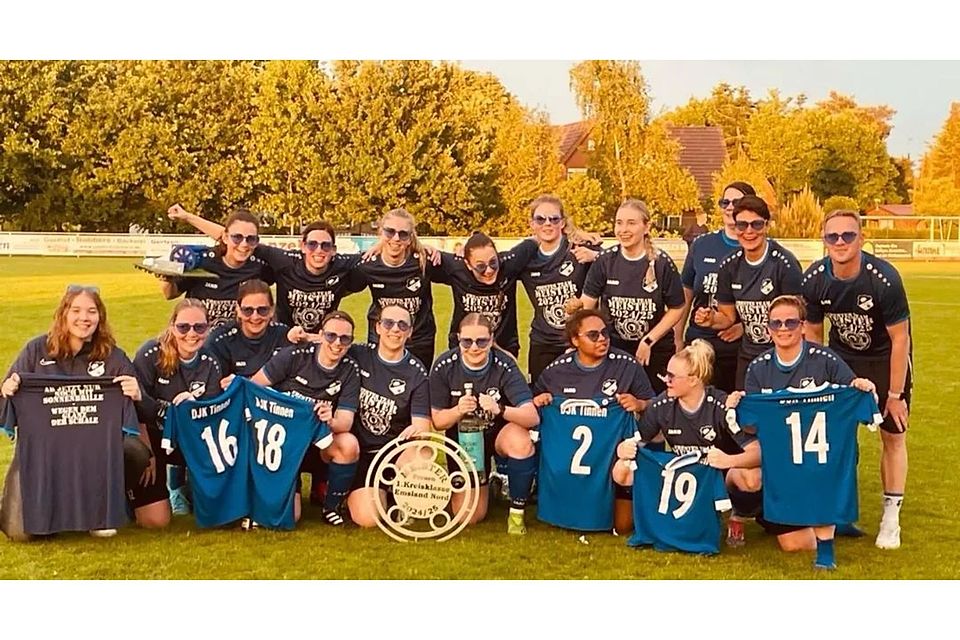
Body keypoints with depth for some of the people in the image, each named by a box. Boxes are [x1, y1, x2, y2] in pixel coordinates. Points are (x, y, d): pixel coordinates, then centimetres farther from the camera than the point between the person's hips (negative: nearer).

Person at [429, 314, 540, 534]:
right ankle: (485, 483, 29)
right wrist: (458, 411, -31)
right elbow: (437, 421, -10)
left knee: (521, 441, -37)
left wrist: (500, 410, -47)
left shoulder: (504, 365, -22)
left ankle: (517, 512, -14)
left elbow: (533, 417, -29)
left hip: (499, 433, -1)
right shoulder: (444, 367, -17)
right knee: (469, 516, -8)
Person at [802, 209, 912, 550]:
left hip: (885, 358, -3)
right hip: (842, 356, 3)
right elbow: (813, 335, -4)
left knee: (893, 436, 1)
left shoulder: (884, 278, -30)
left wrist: (895, 394, -16)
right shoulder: (814, 280, -19)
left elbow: (899, 339, -20)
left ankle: (891, 518, 11)